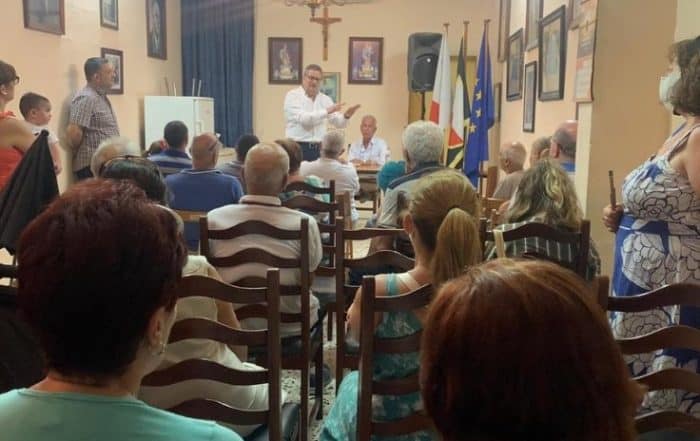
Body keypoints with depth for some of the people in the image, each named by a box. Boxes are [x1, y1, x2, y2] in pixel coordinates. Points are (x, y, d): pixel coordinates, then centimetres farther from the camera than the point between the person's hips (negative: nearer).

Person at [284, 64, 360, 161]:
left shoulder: (325, 99, 11)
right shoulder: (293, 95, -4)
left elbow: (339, 123, 8)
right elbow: (303, 118, -21)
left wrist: (346, 116, -15)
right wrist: (327, 111, -25)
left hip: (318, 149, 5)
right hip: (297, 148, -5)